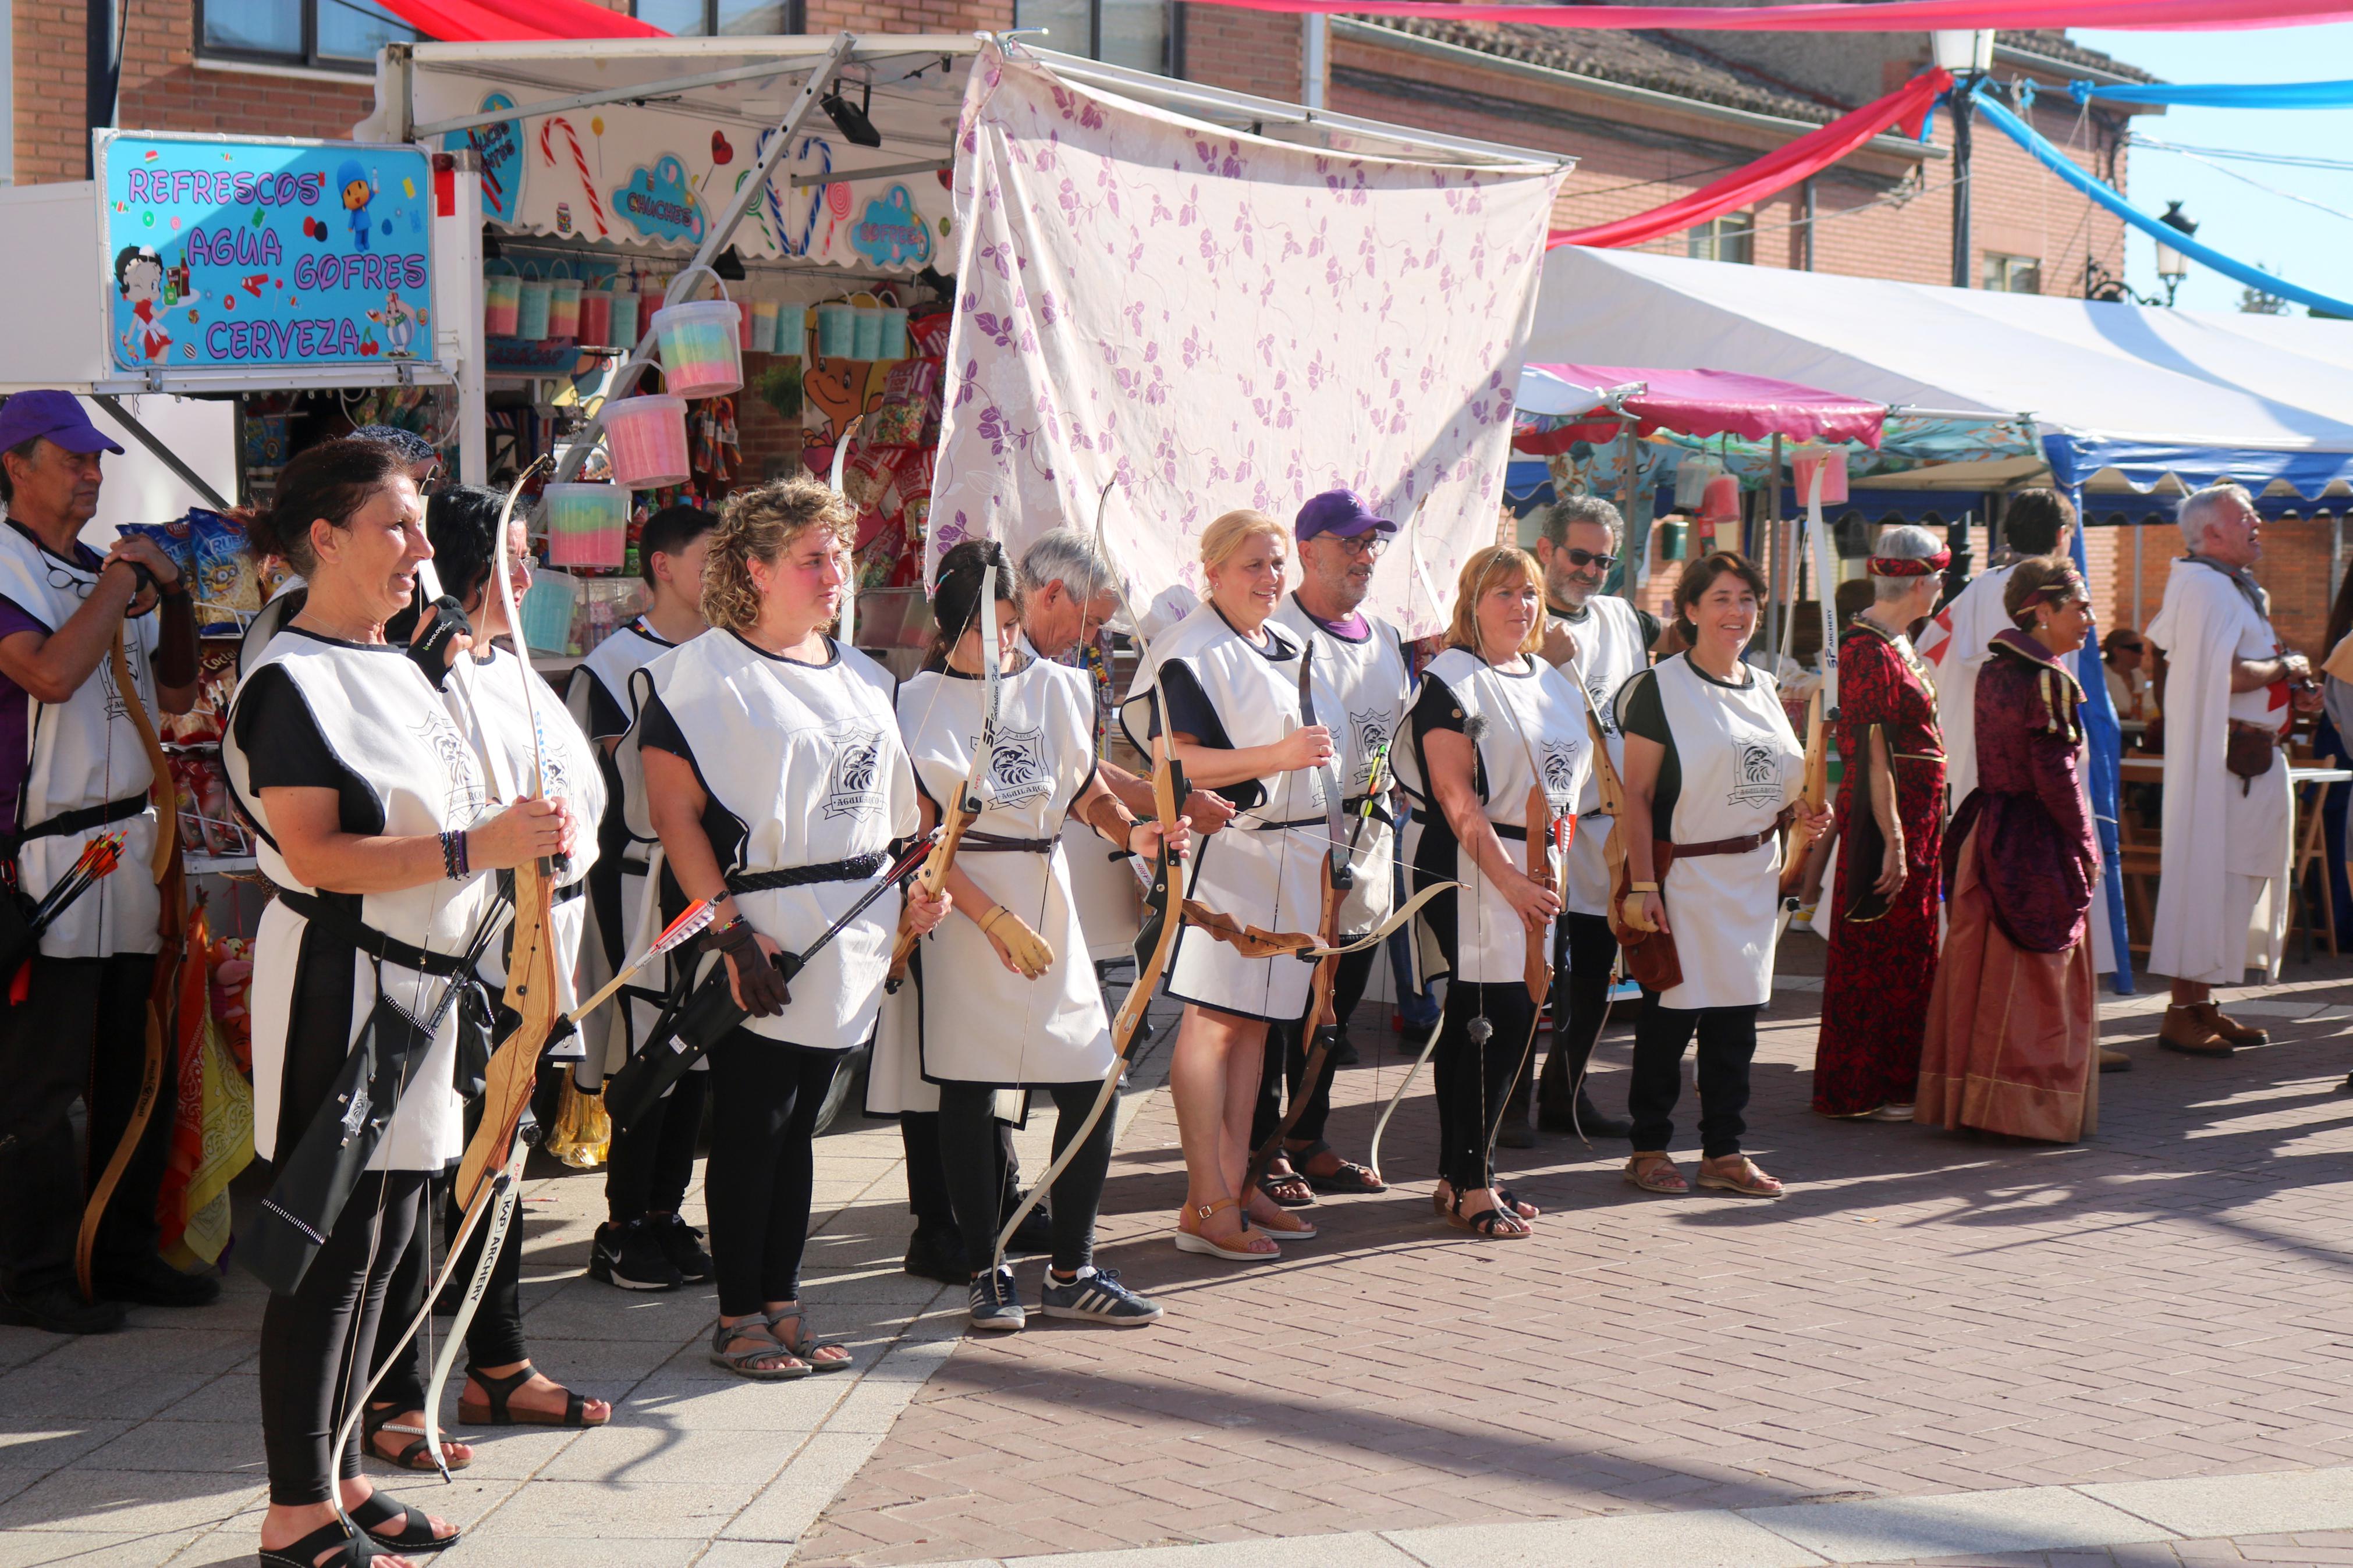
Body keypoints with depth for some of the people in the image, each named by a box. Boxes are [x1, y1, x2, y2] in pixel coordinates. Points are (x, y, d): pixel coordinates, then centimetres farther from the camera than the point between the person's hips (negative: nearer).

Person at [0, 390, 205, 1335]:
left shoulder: (106, 569, 15)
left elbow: (176, 697, 18)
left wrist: (174, 600, 4)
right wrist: (122, 583, -12)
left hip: (130, 844, 8)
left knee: (138, 1072, 13)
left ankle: (125, 1256, 23)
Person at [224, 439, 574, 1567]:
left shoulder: (400, 668, 16)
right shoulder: (290, 680, -12)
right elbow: (314, 854, -20)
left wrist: (526, 838, 9)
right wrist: (475, 847, -25)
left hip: (418, 985, 9)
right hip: (337, 986, -9)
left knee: (384, 1234, 12)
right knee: (331, 1243, -6)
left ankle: (337, 1472, 22)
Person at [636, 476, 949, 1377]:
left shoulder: (861, 678, 14)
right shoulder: (703, 673, -9)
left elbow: (885, 803, 23)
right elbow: (675, 811, -14)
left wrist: (915, 889, 11)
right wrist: (730, 928, -19)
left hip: (849, 933, 7)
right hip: (761, 940, -7)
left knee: (797, 1125, 12)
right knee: (751, 1128, -1)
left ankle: (782, 1306, 19)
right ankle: (737, 1318, 9)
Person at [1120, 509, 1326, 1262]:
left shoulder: (1283, 647, 17)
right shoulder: (1191, 652, -10)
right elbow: (1178, 762, -19)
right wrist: (1277, 756, -24)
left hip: (1286, 853, 8)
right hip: (1220, 850, -8)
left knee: (1254, 1021, 10)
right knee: (1213, 1021, -8)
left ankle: (1235, 1185, 16)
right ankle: (1204, 1206, -6)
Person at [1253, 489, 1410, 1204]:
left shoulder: (1385, 638, 16)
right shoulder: (1276, 633, -8)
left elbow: (1402, 730, 26)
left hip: (1367, 841, 8)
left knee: (1336, 1006, 13)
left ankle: (1307, 1141, 24)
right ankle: (1261, 1150, 4)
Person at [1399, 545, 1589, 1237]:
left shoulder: (1556, 682, 17)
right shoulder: (1450, 681, -7)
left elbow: (1574, 776, 22)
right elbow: (1457, 797, -14)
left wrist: (1553, 868, 10)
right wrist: (1510, 880, -20)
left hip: (1538, 873, 8)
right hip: (1471, 873, -8)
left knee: (1517, 1019, 8)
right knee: (1483, 1023, -8)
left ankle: (1463, 1174, 16)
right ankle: (1469, 1186, -2)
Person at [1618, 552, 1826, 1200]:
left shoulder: (1763, 689, 14)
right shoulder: (1661, 687, -7)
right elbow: (1636, 794, -11)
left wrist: (1797, 814, 4)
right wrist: (1643, 885, -17)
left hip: (1753, 874, 6)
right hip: (1684, 874, -6)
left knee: (1737, 1013, 8)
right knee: (1670, 1013, -1)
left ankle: (1724, 1151, 15)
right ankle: (1649, 1148, 10)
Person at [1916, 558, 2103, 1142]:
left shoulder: (1994, 670, 10)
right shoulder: (2047, 680, -16)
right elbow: (2056, 776, -18)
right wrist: (2086, 848, -8)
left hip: (1989, 828, 8)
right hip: (2039, 846, -8)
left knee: (1983, 971, 12)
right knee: (2039, 979, -1)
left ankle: (1964, 1100, 18)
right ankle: (2030, 1108, 3)